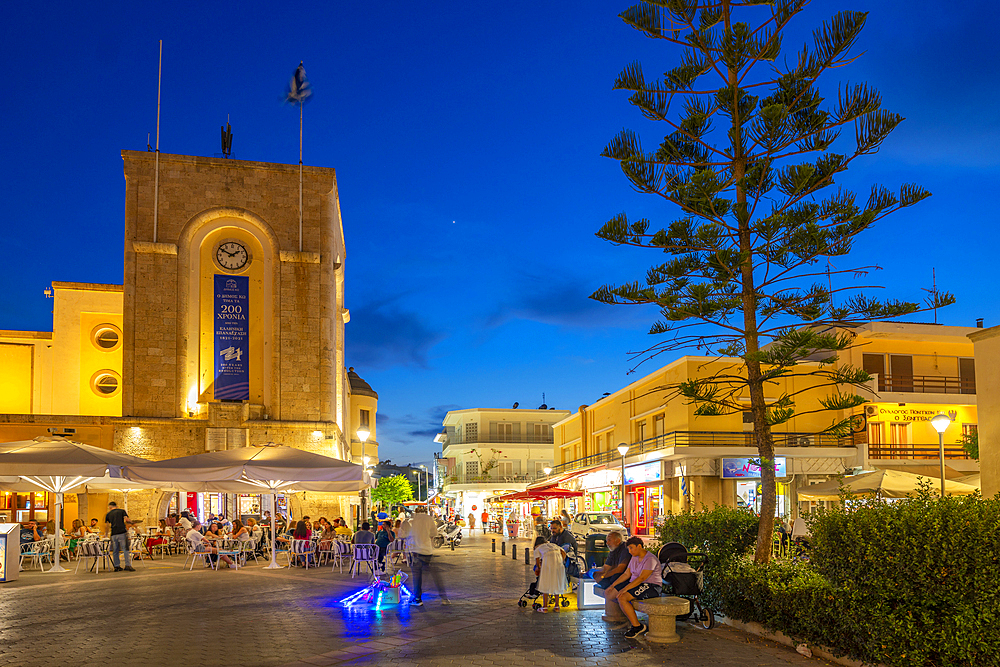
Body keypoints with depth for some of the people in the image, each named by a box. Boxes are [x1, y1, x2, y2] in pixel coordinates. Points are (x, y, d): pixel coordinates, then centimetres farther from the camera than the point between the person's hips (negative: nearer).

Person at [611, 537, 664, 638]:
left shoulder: (650, 559, -18)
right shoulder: (635, 558, 11)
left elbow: (642, 578, -26)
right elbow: (626, 574, 14)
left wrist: (625, 589, -31)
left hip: (651, 587, -9)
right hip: (637, 585, 9)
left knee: (622, 598, -23)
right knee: (620, 598, -13)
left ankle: (638, 626, -15)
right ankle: (634, 625, -5)